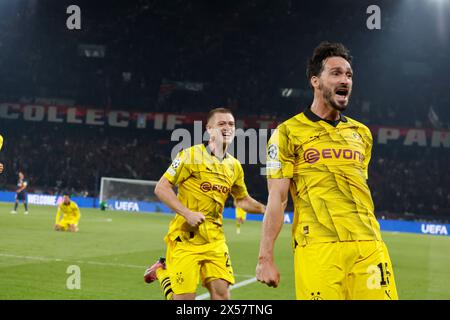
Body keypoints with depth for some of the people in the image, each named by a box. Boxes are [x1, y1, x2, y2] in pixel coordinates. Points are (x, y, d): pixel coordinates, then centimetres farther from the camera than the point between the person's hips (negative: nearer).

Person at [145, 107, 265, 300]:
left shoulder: (234, 166, 9)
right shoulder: (191, 155, -9)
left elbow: (242, 200, 24)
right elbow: (161, 188, -10)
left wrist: (266, 209, 5)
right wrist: (188, 213, -20)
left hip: (214, 239, 5)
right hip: (186, 237, -5)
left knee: (221, 292, -5)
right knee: (184, 297, -4)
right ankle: (161, 271, 24)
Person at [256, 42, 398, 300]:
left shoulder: (362, 133, 19)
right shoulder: (288, 132, 4)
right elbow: (277, 199, -1)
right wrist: (266, 258, -7)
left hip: (368, 246, 4)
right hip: (318, 248, -4)